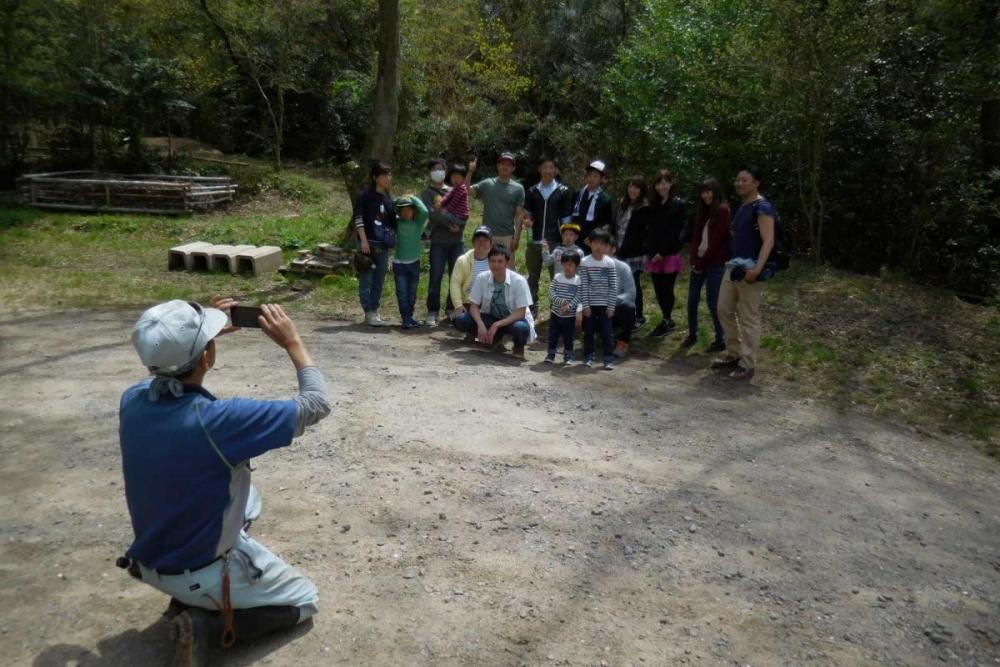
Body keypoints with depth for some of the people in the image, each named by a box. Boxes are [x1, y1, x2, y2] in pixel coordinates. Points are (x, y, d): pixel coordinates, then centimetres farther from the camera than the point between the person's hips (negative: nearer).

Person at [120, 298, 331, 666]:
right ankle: (206, 623, -3)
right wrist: (292, 341, -13)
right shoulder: (218, 420, -35)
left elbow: (166, 366, 12)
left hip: (150, 561, 7)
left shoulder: (132, 400, -15)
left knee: (243, 496, 30)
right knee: (305, 600, 17)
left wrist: (200, 332, 1)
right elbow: (317, 404, -24)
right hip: (204, 572, -7)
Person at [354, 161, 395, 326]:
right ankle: (369, 313, 1)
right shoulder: (366, 196, -4)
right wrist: (363, 240, -16)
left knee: (379, 281, 9)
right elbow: (358, 218, -10)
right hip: (368, 243, -6)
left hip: (383, 245, 6)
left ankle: (375, 312, 17)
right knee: (366, 280, -2)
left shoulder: (388, 199, 14)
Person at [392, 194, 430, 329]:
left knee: (412, 293, 9)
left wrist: (413, 198, -8)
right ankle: (407, 319, 0)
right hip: (399, 263, 0)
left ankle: (409, 318, 21)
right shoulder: (397, 222, 1)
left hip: (414, 263, 1)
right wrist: (398, 200, -6)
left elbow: (424, 211, -19)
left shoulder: (418, 223, -2)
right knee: (402, 293, -4)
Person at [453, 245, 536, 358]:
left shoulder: (518, 281, -21)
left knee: (521, 328, -39)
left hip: (513, 319, -3)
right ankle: (494, 338, 7)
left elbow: (520, 313, -21)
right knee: (461, 321, -19)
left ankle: (518, 346, 1)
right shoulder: (481, 278, -13)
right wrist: (480, 324, -28)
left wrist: (497, 325, -31)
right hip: (491, 317, 4)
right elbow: (474, 305, -8)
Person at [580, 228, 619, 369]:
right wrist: (585, 305, -9)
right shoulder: (585, 262, -4)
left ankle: (609, 359, 8)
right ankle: (588, 357, 20)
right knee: (588, 331, 8)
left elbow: (613, 286, -1)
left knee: (607, 332, 2)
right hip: (590, 304, 0)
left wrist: (611, 306, -5)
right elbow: (583, 286, -5)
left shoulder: (610, 263, -2)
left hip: (605, 304, 0)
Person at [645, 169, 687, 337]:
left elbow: (675, 232, -9)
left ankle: (667, 321, 8)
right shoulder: (654, 206, 14)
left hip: (670, 255, -5)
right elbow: (650, 231, 10)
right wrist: (651, 252, -3)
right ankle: (668, 320, 18)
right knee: (658, 290, 5)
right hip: (655, 255, 5)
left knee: (666, 289, -4)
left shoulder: (678, 205, -3)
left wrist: (662, 253, -13)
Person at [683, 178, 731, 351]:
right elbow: (696, 236, 10)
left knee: (713, 302, -3)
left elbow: (717, 240, -14)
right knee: (692, 299, 7)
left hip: (715, 263, -7)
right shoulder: (704, 211, 15)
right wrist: (694, 259, -3)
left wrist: (702, 262, -13)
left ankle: (721, 340, 7)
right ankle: (692, 334, 20)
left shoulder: (723, 211, -9)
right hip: (699, 261, 7)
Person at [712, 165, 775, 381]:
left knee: (749, 318, -3)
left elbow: (768, 241, -21)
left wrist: (758, 268, -33)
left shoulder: (762, 207, -13)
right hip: (733, 267, 10)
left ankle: (748, 364, 5)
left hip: (749, 271, -10)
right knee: (724, 310, 14)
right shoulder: (742, 207, 15)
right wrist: (732, 262, 19)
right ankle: (733, 355, 26)